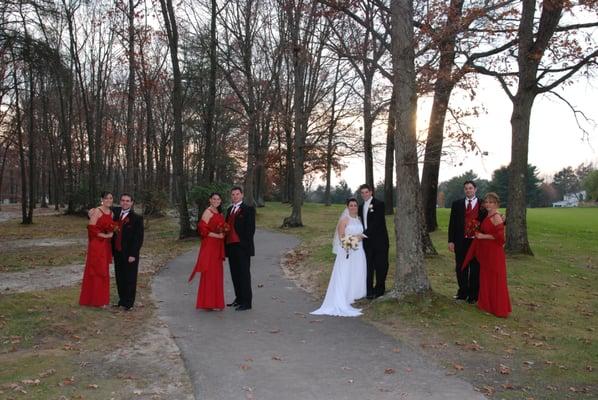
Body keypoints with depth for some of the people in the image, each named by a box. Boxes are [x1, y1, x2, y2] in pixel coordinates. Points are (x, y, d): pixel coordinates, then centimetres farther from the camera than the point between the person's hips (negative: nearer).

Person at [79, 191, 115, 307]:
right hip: (96, 245, -7)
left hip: (106, 246, 7)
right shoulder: (97, 211, -9)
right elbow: (91, 228, -15)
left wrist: (111, 234, -1)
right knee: (96, 271, -1)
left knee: (103, 271, 11)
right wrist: (104, 235, -14)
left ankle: (101, 298, 20)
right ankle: (95, 299, 6)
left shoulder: (111, 213, 11)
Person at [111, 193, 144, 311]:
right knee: (119, 278, 14)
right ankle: (122, 300, 27)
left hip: (130, 254, -5)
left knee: (130, 279, 4)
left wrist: (133, 254, -15)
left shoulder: (137, 218, -9)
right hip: (117, 252, 5)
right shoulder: (116, 213, 6)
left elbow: (139, 238, -11)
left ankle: (129, 303, 14)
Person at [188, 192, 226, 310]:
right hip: (209, 246, -8)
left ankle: (216, 301, 18)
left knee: (217, 273, 10)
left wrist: (224, 231, 0)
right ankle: (209, 303, 1)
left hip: (218, 246, 8)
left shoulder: (219, 213, 14)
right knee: (210, 272, -5)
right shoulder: (208, 212, -10)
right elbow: (202, 229, -17)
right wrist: (217, 235, -16)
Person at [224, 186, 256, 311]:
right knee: (235, 274, 12)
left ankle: (246, 302, 2)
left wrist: (246, 244, -16)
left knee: (244, 274, -3)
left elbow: (251, 229, -9)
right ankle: (239, 299, 22)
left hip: (242, 247, -7)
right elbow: (227, 226, 19)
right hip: (231, 246, 7)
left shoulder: (248, 209, -4)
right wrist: (226, 245, 11)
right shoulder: (229, 209, 17)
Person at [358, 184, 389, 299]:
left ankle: (379, 289, 15)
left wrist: (365, 233, -22)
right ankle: (369, 290, 16)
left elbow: (377, 222, -19)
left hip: (379, 241, -6)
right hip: (367, 241, 6)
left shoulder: (379, 204, -10)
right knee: (368, 266, 9)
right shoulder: (361, 207, 14)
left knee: (380, 266, 3)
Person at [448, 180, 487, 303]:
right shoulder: (457, 204, 6)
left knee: (475, 269, 6)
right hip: (461, 241, 2)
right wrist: (451, 241, 0)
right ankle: (463, 292, 24)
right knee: (461, 268, 10)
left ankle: (473, 295, 18)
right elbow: (452, 223, 5)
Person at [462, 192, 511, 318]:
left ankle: (498, 308, 10)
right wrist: (478, 233, 6)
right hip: (486, 252, 9)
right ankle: (487, 304, 27)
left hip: (494, 253, -9)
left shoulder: (496, 217, -15)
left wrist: (483, 236, -17)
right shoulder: (488, 216, 11)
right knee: (486, 278, 15)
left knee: (495, 279, 0)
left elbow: (499, 236, -22)